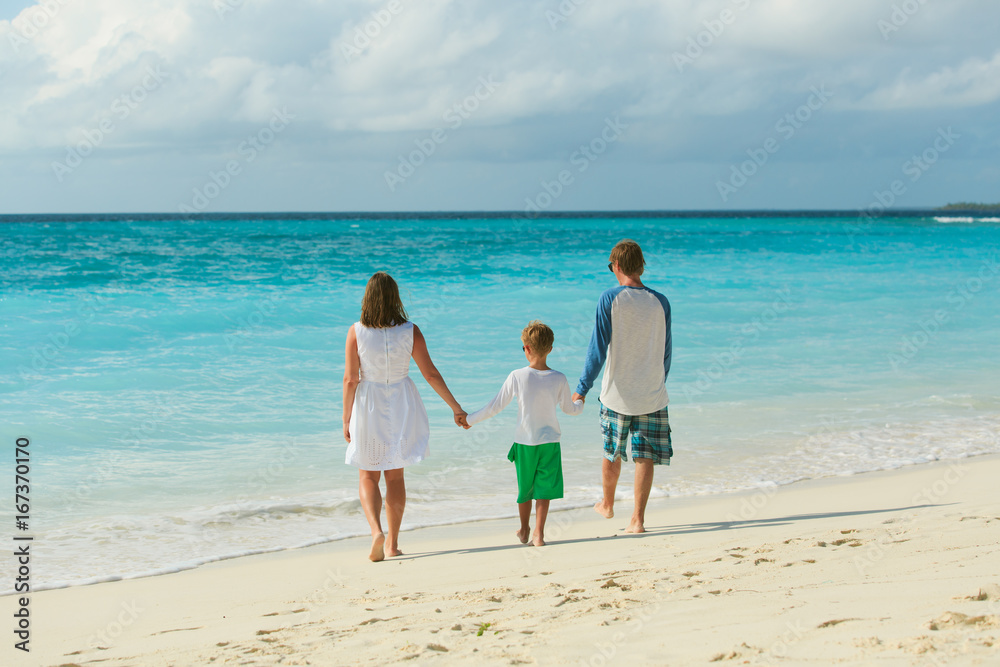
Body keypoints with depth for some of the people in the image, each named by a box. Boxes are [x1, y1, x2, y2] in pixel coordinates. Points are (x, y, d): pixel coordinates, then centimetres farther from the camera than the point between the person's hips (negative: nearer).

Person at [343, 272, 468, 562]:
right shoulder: (410, 331, -9)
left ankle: (376, 530, -11)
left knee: (368, 476, 12)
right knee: (395, 476, 15)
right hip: (402, 407, 2)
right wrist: (456, 407, 3)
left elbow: (350, 379, -12)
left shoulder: (357, 332, -13)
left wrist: (346, 419, -2)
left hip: (369, 407, -2)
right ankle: (392, 542, 18)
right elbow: (430, 374, -6)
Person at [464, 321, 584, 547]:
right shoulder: (559, 379, -9)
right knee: (544, 488, 9)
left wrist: (470, 419, 5)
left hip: (524, 442, 0)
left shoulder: (517, 376, -13)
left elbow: (495, 407, -8)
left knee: (525, 487, 17)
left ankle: (524, 530, 32)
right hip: (549, 442, 0)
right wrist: (580, 404, 30)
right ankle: (539, 533, 6)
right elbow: (569, 409, 6)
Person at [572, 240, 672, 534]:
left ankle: (607, 504, 37)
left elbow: (598, 348, -11)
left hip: (617, 394, -1)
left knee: (611, 453, 17)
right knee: (645, 456, 4)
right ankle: (638, 518, 0)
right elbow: (666, 352, 6)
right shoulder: (660, 302, -2)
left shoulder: (610, 299, -10)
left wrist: (582, 388, -4)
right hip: (652, 396, 1)